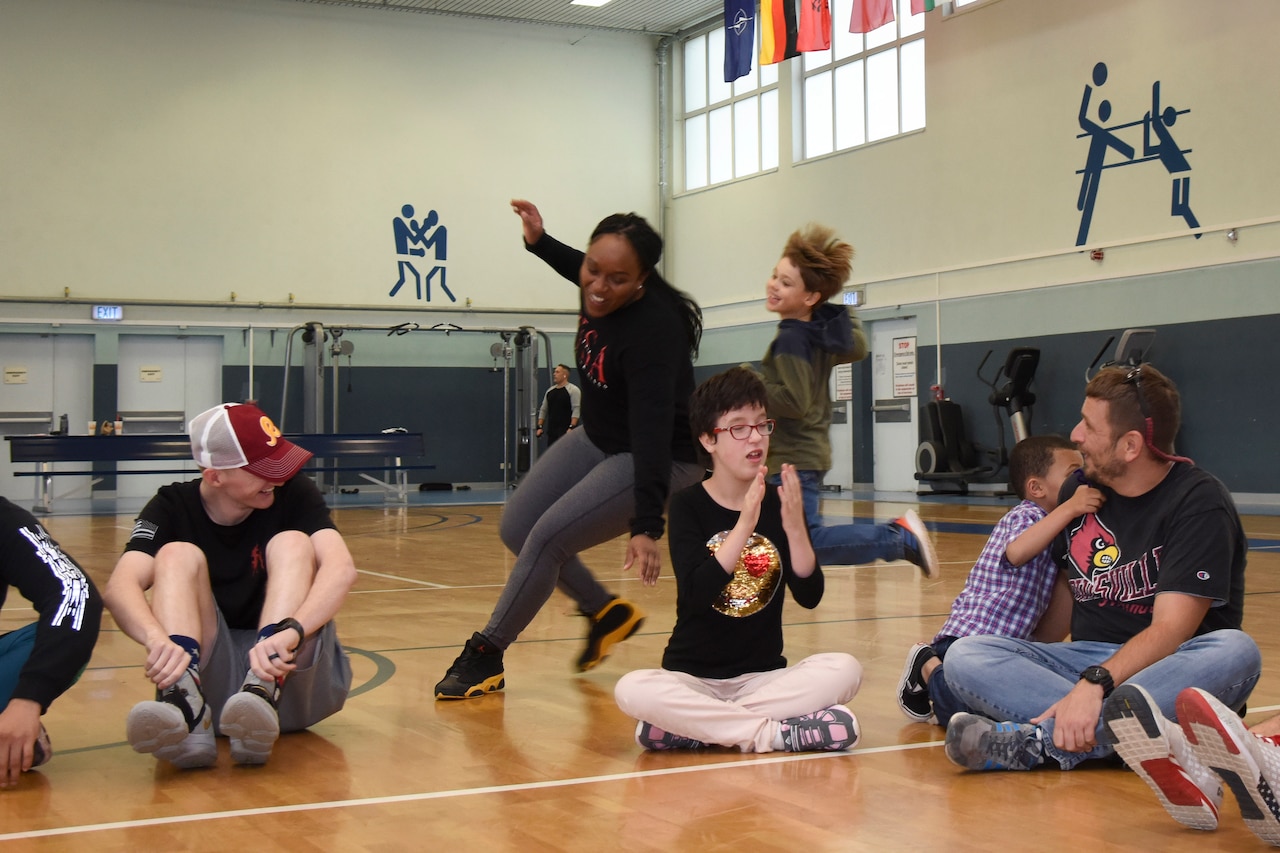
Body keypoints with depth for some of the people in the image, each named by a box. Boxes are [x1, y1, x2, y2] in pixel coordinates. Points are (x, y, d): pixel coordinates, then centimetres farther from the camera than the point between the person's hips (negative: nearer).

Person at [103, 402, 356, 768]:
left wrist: (288, 632, -45)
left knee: (292, 543, -20)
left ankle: (263, 696, -44)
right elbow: (120, 587, -23)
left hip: (297, 678, 0)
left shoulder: (295, 494, -7)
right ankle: (186, 708, -43)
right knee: (177, 555, -19)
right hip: (212, 678, 1)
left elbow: (341, 567, -25)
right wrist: (158, 639, -45)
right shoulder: (172, 507, -5)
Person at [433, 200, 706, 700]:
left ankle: (486, 658, 2)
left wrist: (646, 525, -43)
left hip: (657, 460, -9)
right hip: (597, 440, 9)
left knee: (546, 539, -16)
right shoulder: (598, 293, -13)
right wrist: (539, 242, 6)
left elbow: (652, 432, -39)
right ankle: (606, 613, 22)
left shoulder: (652, 331, -34)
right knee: (517, 528, 6)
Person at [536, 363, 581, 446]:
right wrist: (540, 427, 9)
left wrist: (572, 427, -23)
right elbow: (543, 409, 17)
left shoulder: (573, 390, -8)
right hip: (552, 430, 8)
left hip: (566, 430, -8)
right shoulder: (550, 391, 14)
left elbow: (576, 410, -15)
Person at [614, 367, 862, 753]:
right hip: (693, 678, -2)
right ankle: (776, 733, -24)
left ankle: (691, 727, -21)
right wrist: (744, 525, -29)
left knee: (844, 669, -24)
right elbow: (695, 595, -19)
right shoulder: (688, 505, -4)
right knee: (632, 689, -32)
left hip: (763, 676, 3)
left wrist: (794, 526, -21)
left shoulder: (779, 503, 2)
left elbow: (809, 597, -6)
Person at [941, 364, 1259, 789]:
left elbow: (1170, 631, -20)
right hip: (1085, 662, 5)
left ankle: (1038, 742, -44)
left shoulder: (1199, 502, -10)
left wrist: (1094, 685, -35)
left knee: (1235, 650, -37)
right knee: (965, 656, -19)